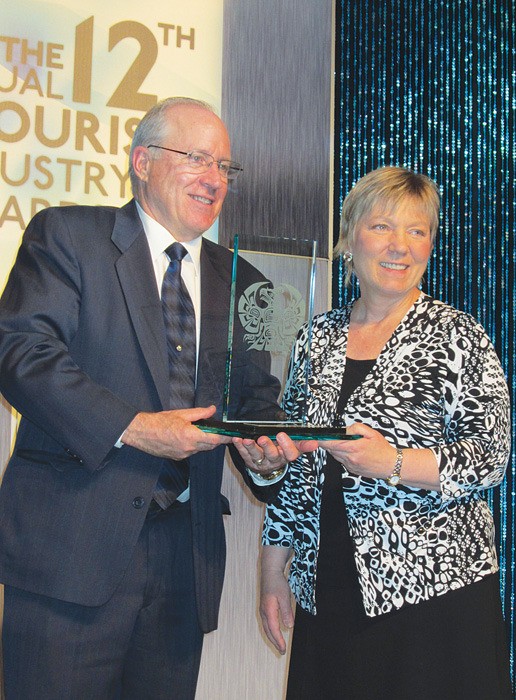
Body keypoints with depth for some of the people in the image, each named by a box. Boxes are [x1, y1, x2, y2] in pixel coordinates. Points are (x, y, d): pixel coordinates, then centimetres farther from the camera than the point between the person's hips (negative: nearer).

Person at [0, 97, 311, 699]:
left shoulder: (239, 282, 18)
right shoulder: (66, 236, 2)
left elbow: (254, 397, 15)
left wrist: (266, 458, -8)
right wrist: (131, 427, -20)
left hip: (186, 554, 5)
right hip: (72, 542, -4)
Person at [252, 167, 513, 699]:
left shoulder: (456, 336, -3)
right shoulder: (318, 338, 9)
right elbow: (292, 466, 13)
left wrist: (393, 464, -22)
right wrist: (274, 573, 9)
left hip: (436, 586, -4)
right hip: (327, 590, 4)